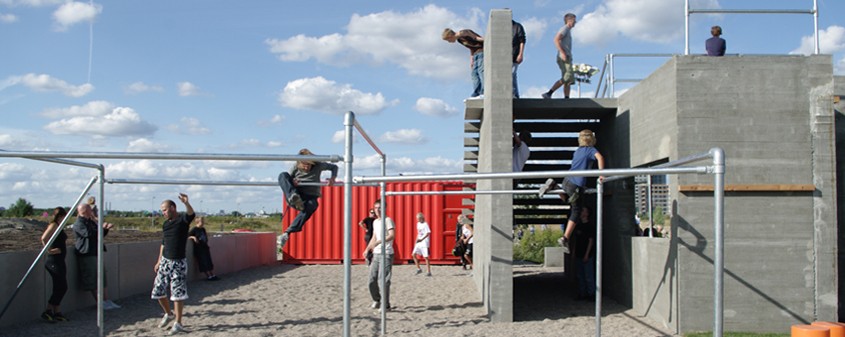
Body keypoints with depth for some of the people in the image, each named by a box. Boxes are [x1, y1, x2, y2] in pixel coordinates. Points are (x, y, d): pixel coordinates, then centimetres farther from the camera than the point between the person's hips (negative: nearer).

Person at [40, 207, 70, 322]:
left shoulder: (58, 226, 15)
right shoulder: (54, 225, -12)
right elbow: (44, 238, -27)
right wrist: (50, 250, -20)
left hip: (60, 261, 9)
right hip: (54, 261, -9)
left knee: (60, 288, 10)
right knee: (61, 287, -8)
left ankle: (57, 313, 15)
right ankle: (48, 312, -3)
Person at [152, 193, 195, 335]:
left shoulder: (183, 220, -10)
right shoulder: (165, 224, 11)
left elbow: (191, 214, -33)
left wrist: (186, 203, -53)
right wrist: (159, 261, 20)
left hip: (178, 263, -7)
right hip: (165, 261, 7)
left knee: (178, 293, -5)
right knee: (158, 291, 10)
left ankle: (178, 323, 5)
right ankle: (169, 314, 33)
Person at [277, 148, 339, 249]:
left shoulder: (318, 166, -1)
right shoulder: (295, 168, 1)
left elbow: (334, 167, 12)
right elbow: (285, 180, 11)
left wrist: (333, 178, -8)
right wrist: (292, 183, -13)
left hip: (310, 198, -1)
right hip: (297, 196, 1)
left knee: (312, 205, -42)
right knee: (283, 175, -20)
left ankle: (287, 233, -44)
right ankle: (293, 197, -48)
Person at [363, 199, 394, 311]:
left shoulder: (387, 220, -7)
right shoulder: (375, 222, 17)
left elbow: (392, 235, -20)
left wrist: (379, 242, -31)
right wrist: (367, 249, 17)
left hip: (386, 254, -7)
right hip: (376, 253, 7)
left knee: (383, 279, -10)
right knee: (372, 279, 6)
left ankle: (385, 305, -3)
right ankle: (376, 300, 23)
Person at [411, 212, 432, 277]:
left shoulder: (425, 224, -10)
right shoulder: (418, 224, 14)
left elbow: (428, 233, -19)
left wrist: (421, 239, -29)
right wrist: (416, 241, 20)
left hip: (424, 243, -8)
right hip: (418, 243, 8)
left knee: (426, 257, -8)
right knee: (413, 254, 2)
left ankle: (429, 272, -3)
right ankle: (419, 269, 12)